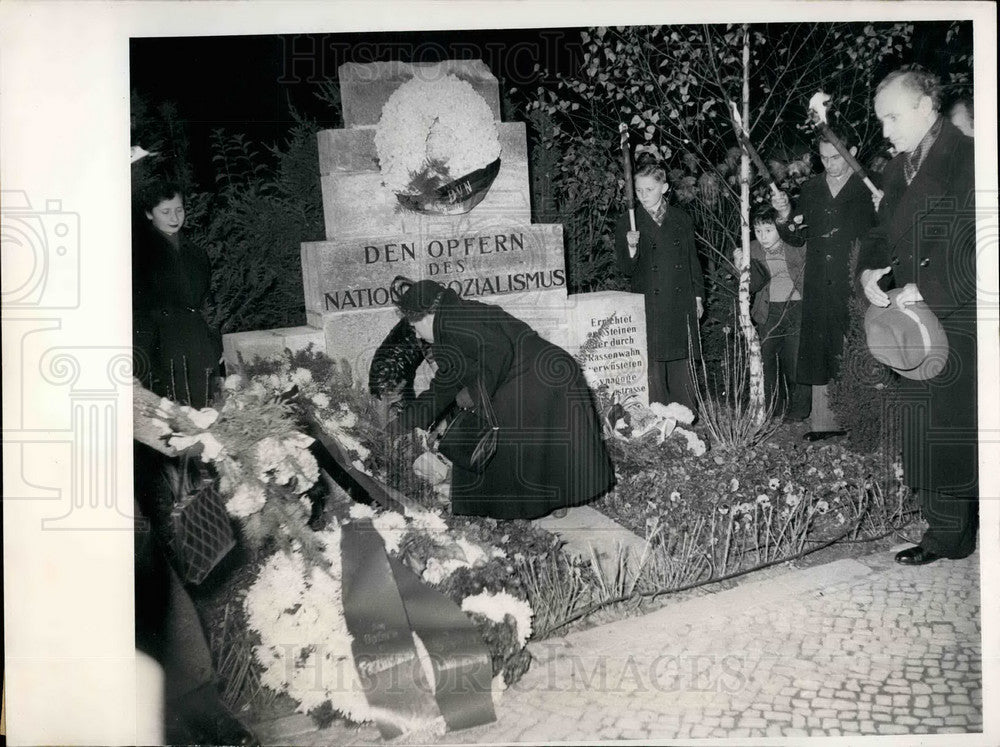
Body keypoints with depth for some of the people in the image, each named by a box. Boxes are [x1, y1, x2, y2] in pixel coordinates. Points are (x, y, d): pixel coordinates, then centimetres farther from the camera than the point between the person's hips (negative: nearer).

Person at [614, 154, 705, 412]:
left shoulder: (681, 219, 10)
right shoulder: (627, 223, 3)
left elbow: (693, 260, 15)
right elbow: (626, 270, -2)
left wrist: (698, 296, 11)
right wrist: (631, 248, -21)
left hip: (681, 305, 2)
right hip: (648, 307, -2)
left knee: (682, 365, 5)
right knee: (652, 367, -3)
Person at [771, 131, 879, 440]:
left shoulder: (869, 188, 1)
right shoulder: (810, 189, 13)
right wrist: (785, 216, -3)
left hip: (855, 287, -4)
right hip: (818, 287, 4)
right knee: (819, 355, 6)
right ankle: (823, 422, 14)